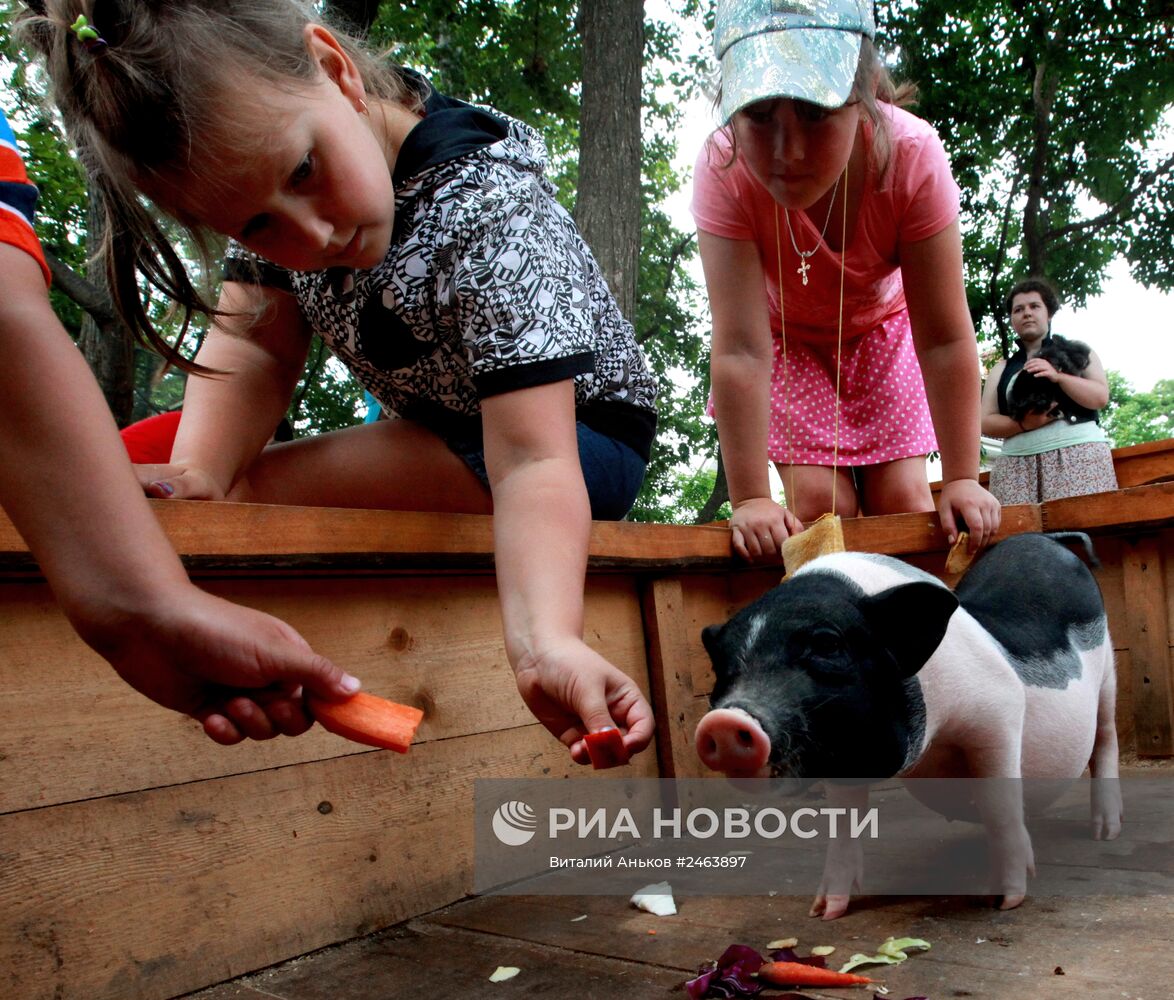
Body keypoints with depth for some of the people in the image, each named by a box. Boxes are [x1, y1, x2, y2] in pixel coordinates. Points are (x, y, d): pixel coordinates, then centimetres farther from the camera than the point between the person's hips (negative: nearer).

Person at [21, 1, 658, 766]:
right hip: (446, 431, 7)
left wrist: (546, 642, -53)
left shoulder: (487, 214, -33)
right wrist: (194, 471, -30)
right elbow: (256, 346, -12)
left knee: (257, 496, -24)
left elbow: (531, 461, -39)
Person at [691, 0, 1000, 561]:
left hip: (883, 327, 1)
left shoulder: (911, 154, -34)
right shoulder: (723, 171, -35)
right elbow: (740, 350, -36)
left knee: (901, 500, -6)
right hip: (786, 336, -1)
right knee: (818, 504, -14)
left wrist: (960, 479, -26)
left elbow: (945, 340, -29)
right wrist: (750, 499, -34)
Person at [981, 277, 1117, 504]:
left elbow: (1101, 397, 4)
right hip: (1019, 464, 1)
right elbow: (985, 422, 9)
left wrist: (1057, 376, -11)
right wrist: (1023, 424, -10)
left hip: (1079, 454, -1)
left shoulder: (1075, 352, 18)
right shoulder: (1001, 370, 20)